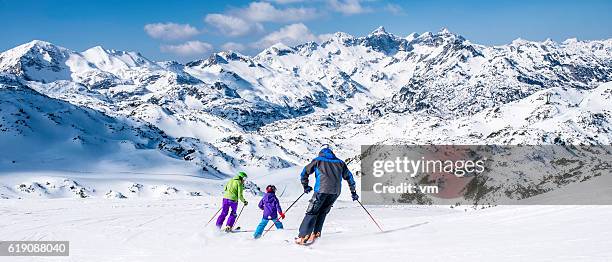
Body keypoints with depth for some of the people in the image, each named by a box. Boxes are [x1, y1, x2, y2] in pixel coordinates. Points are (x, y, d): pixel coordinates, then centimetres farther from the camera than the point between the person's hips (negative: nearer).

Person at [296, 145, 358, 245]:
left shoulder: (318, 160, 15)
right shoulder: (340, 162, 23)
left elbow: (304, 173, 14)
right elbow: (349, 177, 25)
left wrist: (305, 186, 24)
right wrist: (353, 192, 30)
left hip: (321, 189, -3)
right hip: (336, 191, 3)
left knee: (312, 212, -2)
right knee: (322, 212, 17)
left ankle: (303, 236, -12)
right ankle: (316, 233, 6)